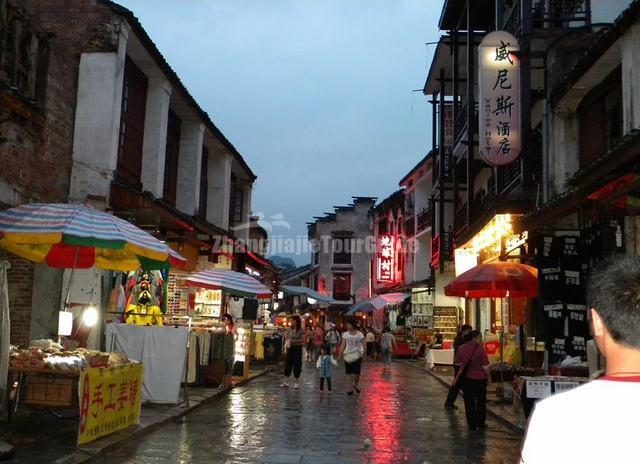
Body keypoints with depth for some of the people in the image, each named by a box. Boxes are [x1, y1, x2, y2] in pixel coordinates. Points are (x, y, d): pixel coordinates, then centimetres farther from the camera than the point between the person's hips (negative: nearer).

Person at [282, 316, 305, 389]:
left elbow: (303, 339, -16)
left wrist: (293, 341, -21)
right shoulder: (290, 330, 9)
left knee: (297, 365, 1)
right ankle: (286, 382, 7)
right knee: (287, 364, 3)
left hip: (297, 348, -5)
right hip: (290, 348, 5)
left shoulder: (301, 330, -8)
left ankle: (296, 382, 12)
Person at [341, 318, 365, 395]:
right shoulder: (345, 334, 3)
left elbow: (363, 344, -1)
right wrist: (341, 352, -15)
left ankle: (356, 385, 23)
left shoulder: (360, 334, -3)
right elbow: (343, 345, 0)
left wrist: (362, 352, -17)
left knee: (357, 372, -3)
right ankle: (351, 388, 12)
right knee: (350, 372, 2)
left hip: (357, 354, -2)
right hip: (348, 354, 2)